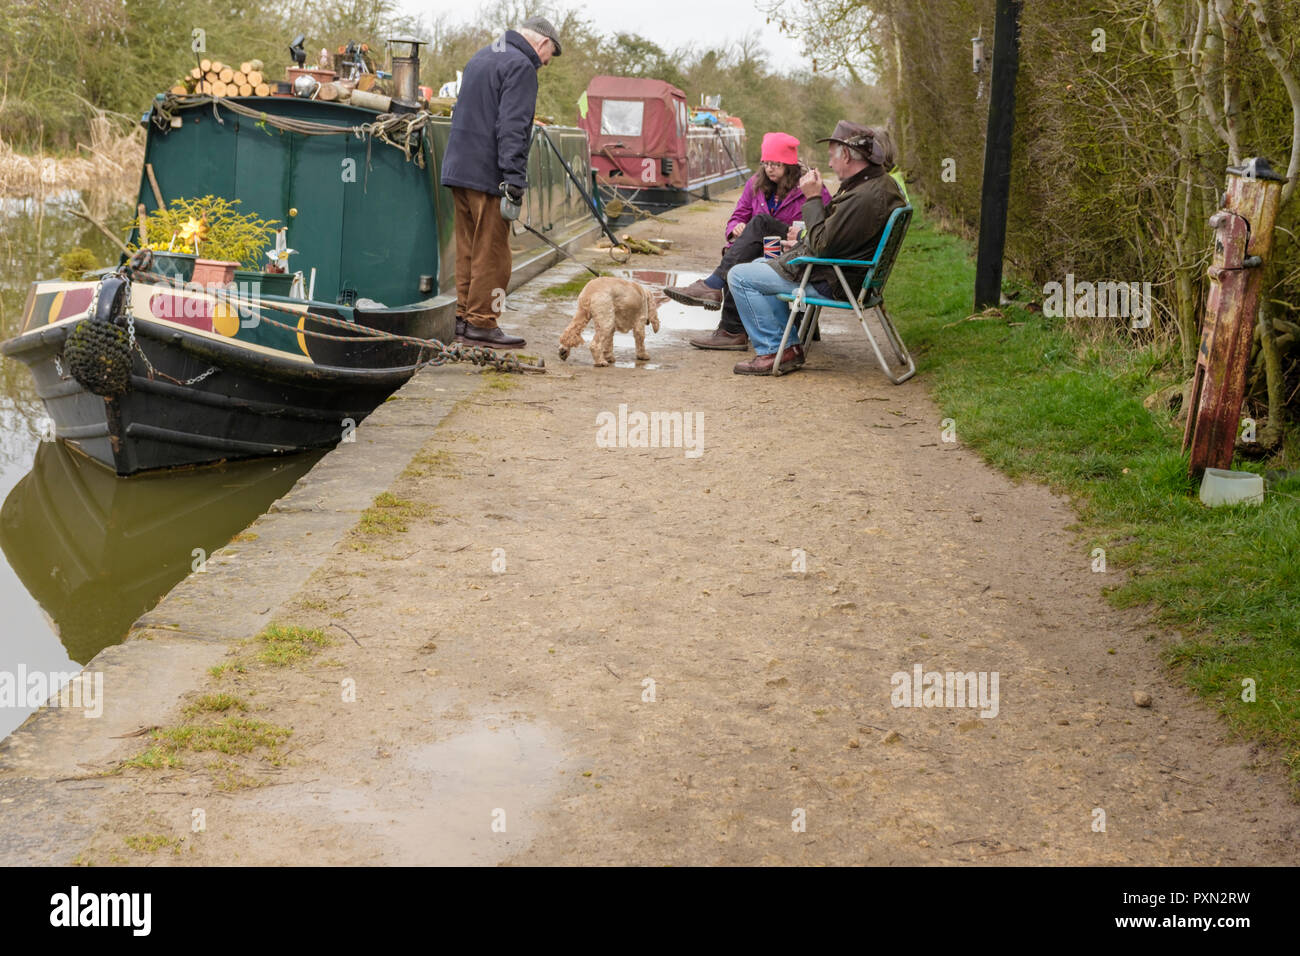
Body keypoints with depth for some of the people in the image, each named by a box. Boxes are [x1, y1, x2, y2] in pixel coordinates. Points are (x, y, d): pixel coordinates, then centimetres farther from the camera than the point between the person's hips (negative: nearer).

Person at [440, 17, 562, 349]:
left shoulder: (480, 57, 21)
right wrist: (515, 180, -22)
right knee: (492, 253, -4)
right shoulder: (521, 66, -9)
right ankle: (481, 324, -2)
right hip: (487, 175, -9)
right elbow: (512, 128, -19)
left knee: (468, 250, 13)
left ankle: (464, 319, 16)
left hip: (458, 169, 9)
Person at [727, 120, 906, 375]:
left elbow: (822, 246, -25)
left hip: (830, 282, -11)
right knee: (761, 264, 26)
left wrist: (813, 198, -16)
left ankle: (773, 352, -4)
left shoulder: (864, 197, -29)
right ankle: (789, 344, 20)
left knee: (740, 276, -8)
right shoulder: (882, 182, 6)